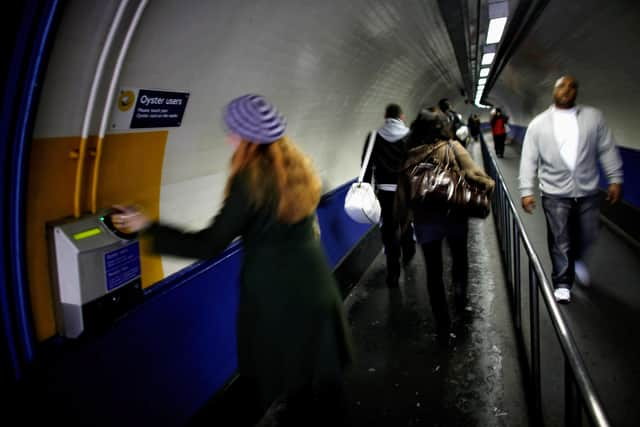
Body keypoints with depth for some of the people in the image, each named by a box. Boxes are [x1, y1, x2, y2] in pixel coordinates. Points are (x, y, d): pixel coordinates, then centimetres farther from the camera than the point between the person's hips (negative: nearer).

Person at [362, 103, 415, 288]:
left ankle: (393, 273, -1)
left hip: (385, 189, -1)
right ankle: (408, 253, 46)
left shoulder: (374, 137, 0)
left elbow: (367, 165, -3)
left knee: (389, 228, 2)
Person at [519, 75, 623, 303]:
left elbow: (607, 149, 4)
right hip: (555, 193, -2)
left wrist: (615, 179, -1)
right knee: (560, 241, 4)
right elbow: (528, 160, -1)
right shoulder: (539, 123, 0)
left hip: (588, 192, 2)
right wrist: (526, 190, -7)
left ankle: (577, 259, 46)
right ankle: (562, 283, 20)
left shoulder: (593, 117, 3)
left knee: (587, 237, 13)